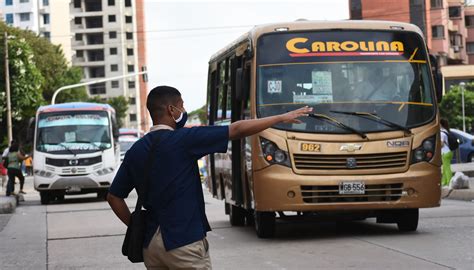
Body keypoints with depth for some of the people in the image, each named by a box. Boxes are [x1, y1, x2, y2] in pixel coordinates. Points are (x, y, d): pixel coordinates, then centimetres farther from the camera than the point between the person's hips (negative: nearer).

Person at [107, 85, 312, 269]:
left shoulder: (135, 151, 6)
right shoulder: (182, 140, -11)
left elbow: (114, 197, 10)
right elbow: (237, 130, -8)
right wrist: (282, 118, 0)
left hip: (150, 242, 6)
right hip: (183, 241, -6)